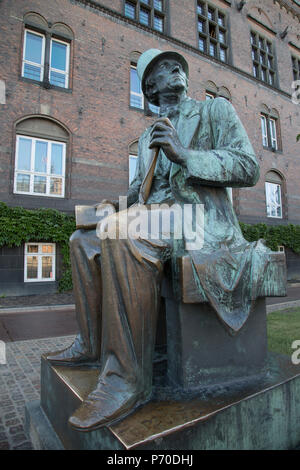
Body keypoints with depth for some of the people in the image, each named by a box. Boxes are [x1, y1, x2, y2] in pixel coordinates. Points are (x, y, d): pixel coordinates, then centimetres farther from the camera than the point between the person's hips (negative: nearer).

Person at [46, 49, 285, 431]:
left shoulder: (216, 110, 8)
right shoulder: (146, 137, 24)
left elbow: (249, 169, -6)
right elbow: (140, 185, 30)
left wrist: (183, 153, -17)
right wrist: (124, 201, 8)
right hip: (156, 219, 8)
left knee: (122, 237, -34)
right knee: (83, 240, 7)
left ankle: (128, 379, -24)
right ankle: (91, 345, 9)